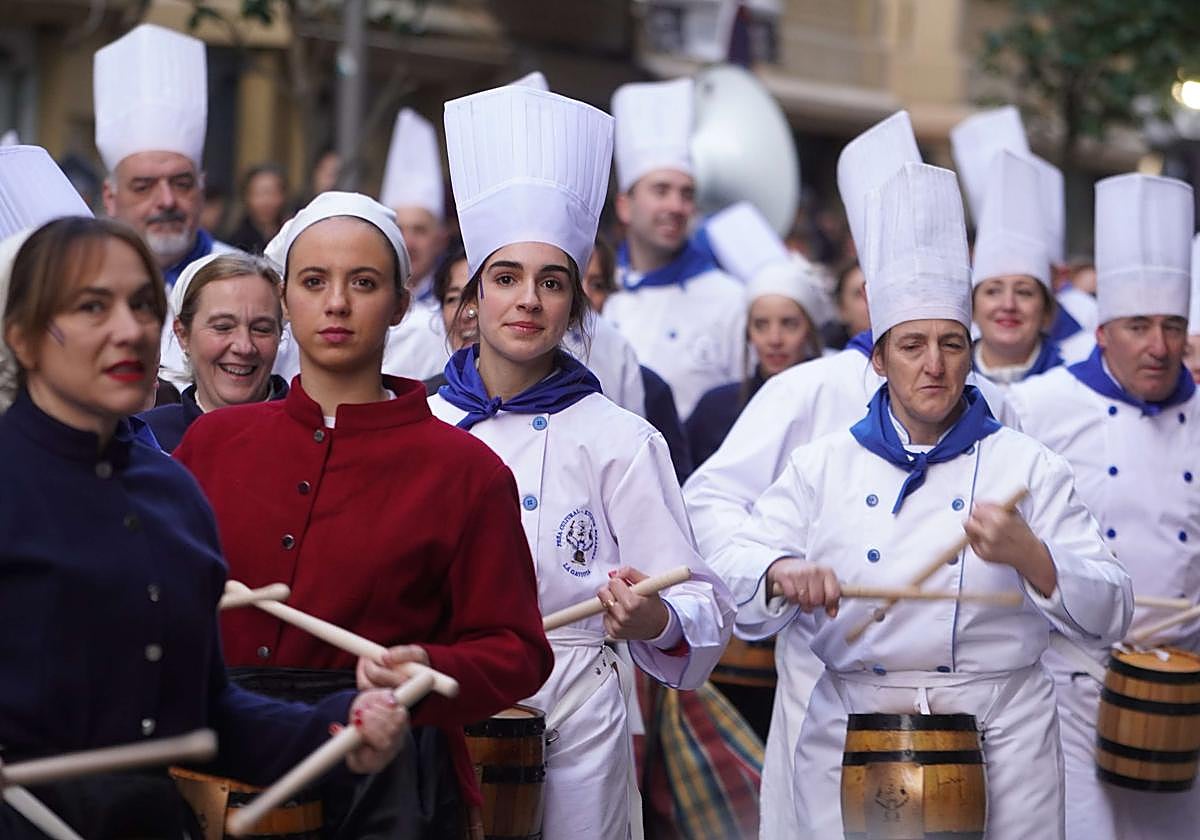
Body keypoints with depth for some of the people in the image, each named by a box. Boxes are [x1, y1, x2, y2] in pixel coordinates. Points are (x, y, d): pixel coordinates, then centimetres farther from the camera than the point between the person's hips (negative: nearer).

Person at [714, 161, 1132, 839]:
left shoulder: (1028, 466, 4)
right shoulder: (823, 466, 9)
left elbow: (1108, 613, -1)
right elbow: (739, 573, 2)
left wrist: (1028, 556, -20)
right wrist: (783, 575, -20)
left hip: (1001, 735, -1)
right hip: (850, 739, 1)